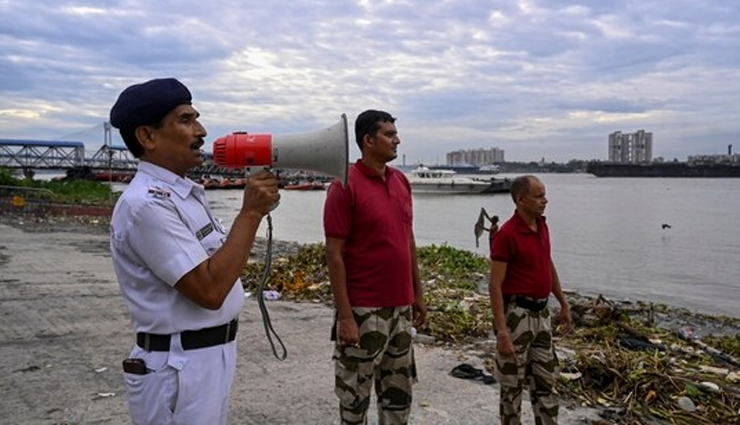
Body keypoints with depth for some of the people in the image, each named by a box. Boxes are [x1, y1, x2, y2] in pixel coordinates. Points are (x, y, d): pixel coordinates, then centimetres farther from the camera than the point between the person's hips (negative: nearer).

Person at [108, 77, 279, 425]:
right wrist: (250, 213, -22)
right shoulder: (147, 204, -21)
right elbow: (210, 290, -25)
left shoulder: (185, 193, 10)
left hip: (211, 355, 9)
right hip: (179, 369, -9)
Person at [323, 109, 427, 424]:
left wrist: (417, 293, 14)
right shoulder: (345, 185, -13)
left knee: (399, 391, 18)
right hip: (363, 310, -6)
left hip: (401, 307, 7)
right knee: (355, 395, 8)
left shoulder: (401, 181, 8)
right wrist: (344, 315, -17)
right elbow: (334, 254, -15)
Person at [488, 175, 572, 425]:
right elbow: (495, 286, -19)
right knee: (512, 383, 6)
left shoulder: (542, 226, 6)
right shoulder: (506, 234, -18)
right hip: (517, 314, -8)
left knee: (546, 379, 17)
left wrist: (564, 303, 21)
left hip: (541, 314, 8)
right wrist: (501, 330, -23)